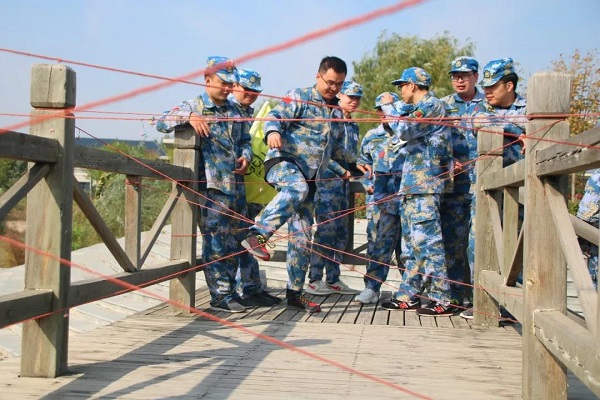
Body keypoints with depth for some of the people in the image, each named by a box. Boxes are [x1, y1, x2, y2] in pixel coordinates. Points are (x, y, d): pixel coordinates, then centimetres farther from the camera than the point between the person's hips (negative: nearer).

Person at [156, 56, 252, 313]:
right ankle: (220, 296, -1)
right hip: (212, 186, -6)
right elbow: (162, 123, -9)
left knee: (233, 241, 12)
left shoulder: (234, 111, 17)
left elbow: (245, 140, 26)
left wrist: (246, 156, 5)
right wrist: (188, 117, -25)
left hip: (236, 185, 7)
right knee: (215, 241, -7)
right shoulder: (194, 106, 0)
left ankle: (229, 290, 23)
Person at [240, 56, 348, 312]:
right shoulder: (299, 98, 4)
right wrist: (272, 131, -33)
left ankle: (295, 292, 11)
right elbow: (276, 115, -13)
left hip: (309, 177, 7)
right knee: (296, 188, -43)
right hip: (284, 162, -6)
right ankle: (257, 234, -48)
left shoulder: (338, 115, 24)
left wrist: (341, 171, 26)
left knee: (302, 237, 4)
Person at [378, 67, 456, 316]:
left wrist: (388, 107, -3)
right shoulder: (422, 108, 24)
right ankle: (409, 295, 18)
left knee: (427, 239, -12)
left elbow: (405, 130, -16)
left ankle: (442, 299, -9)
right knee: (411, 241, 12)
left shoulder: (431, 105, -7)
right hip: (411, 184, 11)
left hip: (424, 185, -11)